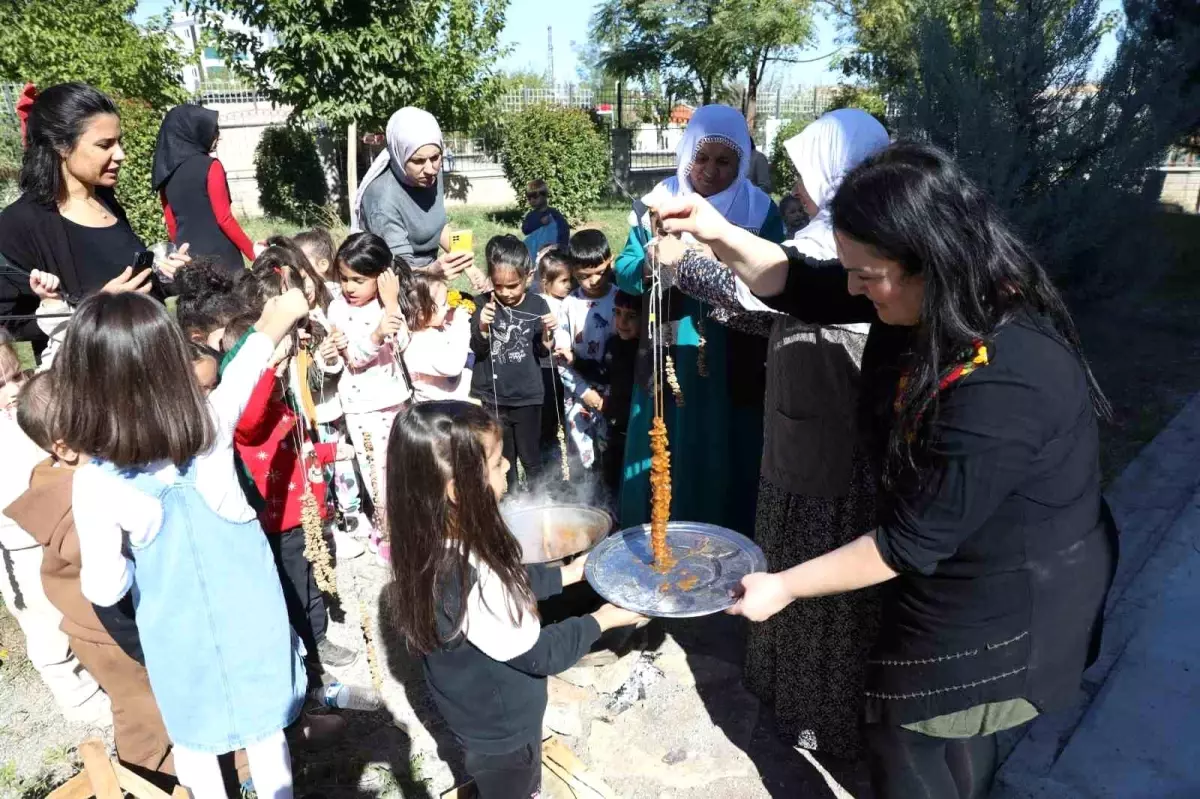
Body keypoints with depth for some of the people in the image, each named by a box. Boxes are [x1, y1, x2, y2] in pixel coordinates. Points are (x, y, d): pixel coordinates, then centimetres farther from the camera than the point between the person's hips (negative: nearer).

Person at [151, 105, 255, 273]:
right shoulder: (209, 166, -10)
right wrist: (252, 252, -6)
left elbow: (171, 224, 14)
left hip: (188, 258, 7)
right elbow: (224, 219, -12)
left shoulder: (166, 173, 9)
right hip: (219, 257, -6)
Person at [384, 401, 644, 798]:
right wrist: (600, 620, -12)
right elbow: (539, 653, -26)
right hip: (502, 730, -7)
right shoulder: (472, 582, -41)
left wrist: (565, 575, 5)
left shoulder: (432, 546, -16)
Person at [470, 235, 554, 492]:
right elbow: (477, 349, -6)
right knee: (502, 459, 16)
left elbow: (542, 351, -1)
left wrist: (547, 334, -21)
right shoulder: (484, 305, -6)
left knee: (531, 457, 13)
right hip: (492, 396, 1)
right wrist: (483, 329, -24)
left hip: (527, 396, -1)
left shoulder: (537, 305, -6)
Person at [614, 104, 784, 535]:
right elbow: (624, 270, -2)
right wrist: (654, 265, -23)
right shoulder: (657, 202, 0)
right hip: (669, 358, 1)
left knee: (725, 462, 8)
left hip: (734, 366, -1)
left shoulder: (761, 210, -3)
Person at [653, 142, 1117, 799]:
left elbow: (911, 541, -29)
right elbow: (804, 288, -2)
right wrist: (721, 236, -17)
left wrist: (784, 586, -19)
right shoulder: (944, 296, -12)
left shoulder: (998, 390, -38)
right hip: (963, 574, 8)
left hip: (1004, 602, -8)